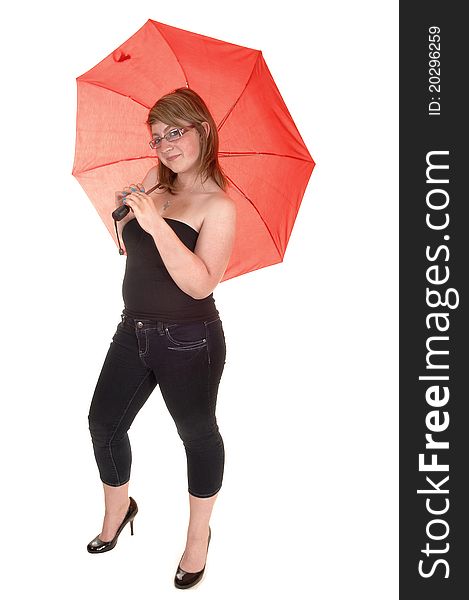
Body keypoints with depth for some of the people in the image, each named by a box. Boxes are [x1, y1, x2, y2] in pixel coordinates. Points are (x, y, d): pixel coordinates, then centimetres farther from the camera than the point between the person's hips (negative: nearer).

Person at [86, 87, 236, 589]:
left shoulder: (219, 205, -15)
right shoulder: (153, 182, 4)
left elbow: (201, 283, -27)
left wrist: (157, 225, -34)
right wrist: (128, 214, 0)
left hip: (189, 341, -6)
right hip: (134, 331, 7)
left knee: (197, 434, 13)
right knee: (103, 423, 15)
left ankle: (198, 535, 37)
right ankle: (116, 512, 43)